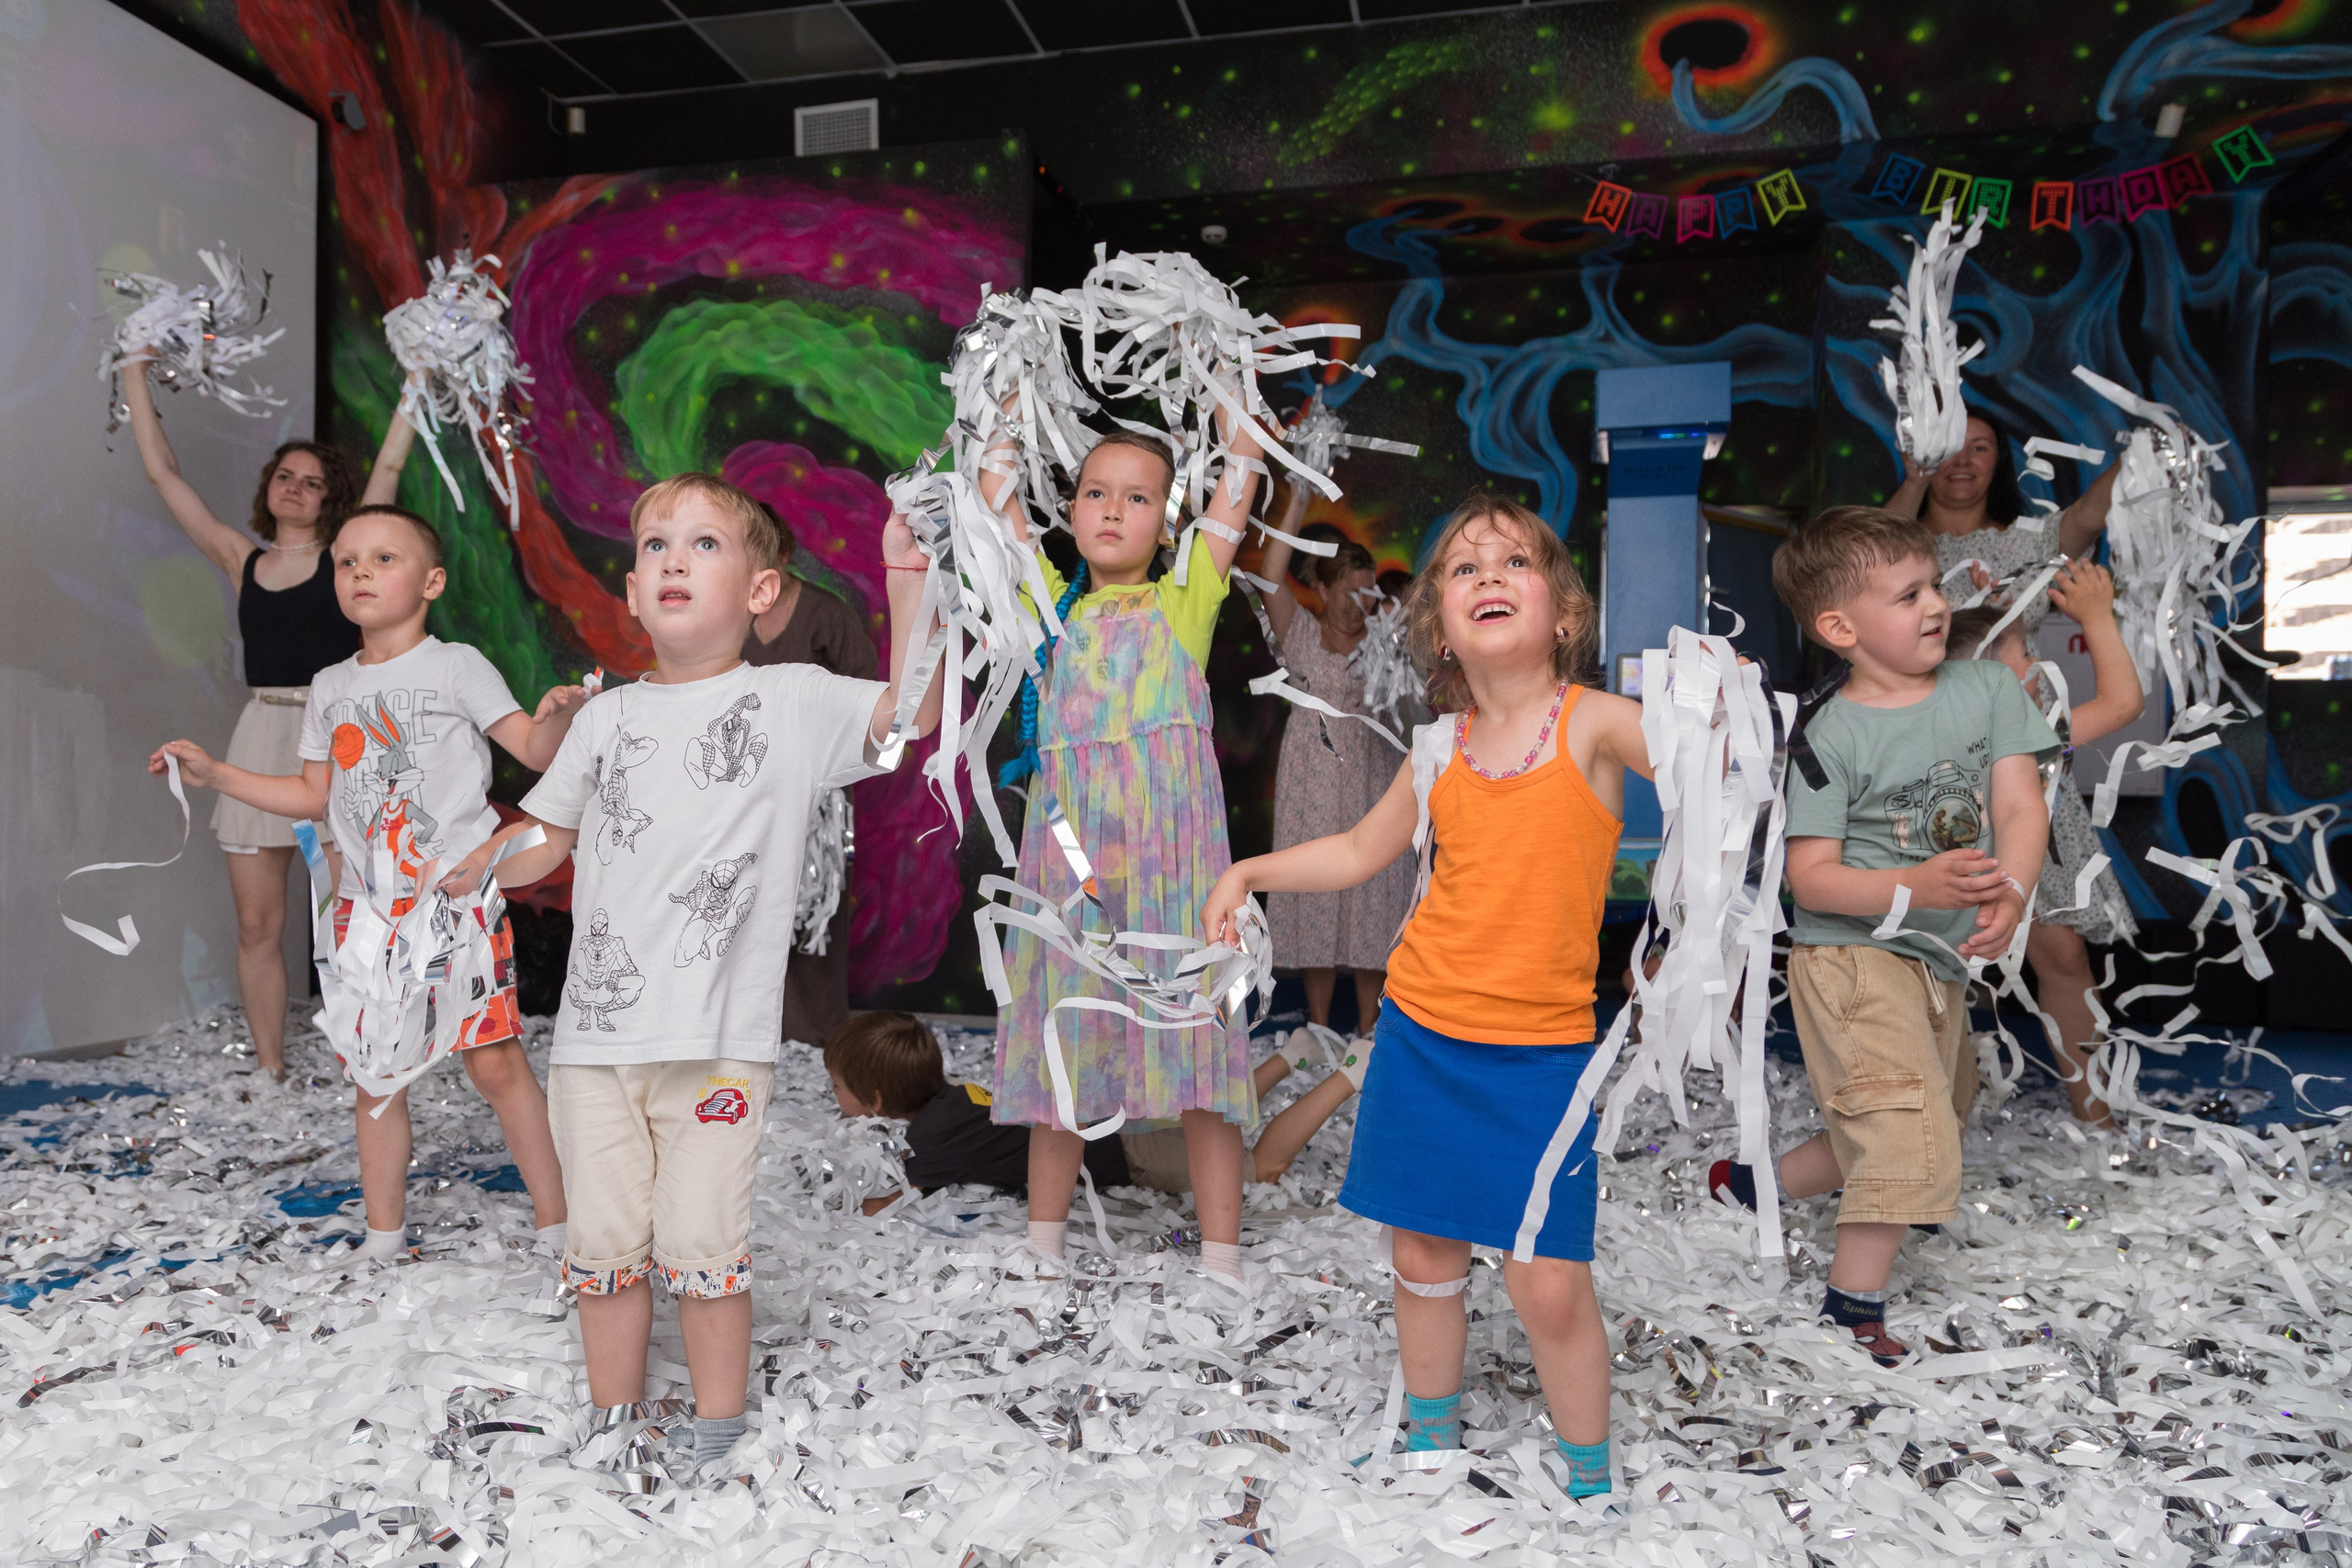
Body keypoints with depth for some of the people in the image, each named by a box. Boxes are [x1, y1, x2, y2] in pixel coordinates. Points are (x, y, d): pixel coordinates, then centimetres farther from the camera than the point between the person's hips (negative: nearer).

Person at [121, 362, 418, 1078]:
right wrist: (136, 374, 19)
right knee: (257, 924, 4)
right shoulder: (241, 559, 13)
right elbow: (163, 473, 16)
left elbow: (388, 467, 0)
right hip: (262, 737, 3)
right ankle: (270, 1073, 12)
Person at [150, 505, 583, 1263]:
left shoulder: (456, 666, 0)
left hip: (459, 894, -5)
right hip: (367, 906, 6)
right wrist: (214, 773, 17)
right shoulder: (330, 688, 16)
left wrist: (558, 713, -27)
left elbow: (535, 750, -6)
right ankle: (384, 1236, 23)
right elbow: (313, 795, 22)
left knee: (495, 1059, -8)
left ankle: (555, 1221, 4)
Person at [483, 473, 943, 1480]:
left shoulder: (792, 701, 0)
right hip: (596, 1029, 4)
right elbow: (544, 840, 21)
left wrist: (907, 575, -20)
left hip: (719, 1038, -4)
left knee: (701, 1252, 0)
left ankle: (720, 1430, 21)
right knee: (603, 1249, 12)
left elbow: (909, 715, -13)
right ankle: (613, 1423, 31)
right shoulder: (608, 716, 13)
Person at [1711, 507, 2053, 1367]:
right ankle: (1853, 1313, 4)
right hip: (1853, 952, -7)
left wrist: (2010, 892, -26)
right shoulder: (1834, 734, -13)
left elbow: (2022, 806, -6)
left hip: (1941, 959, 7)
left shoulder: (1988, 688, 1)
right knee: (1909, 1139, -12)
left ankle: (1749, 1183, 40)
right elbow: (1811, 877, -15)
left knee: (1883, 1141, 20)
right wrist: (1920, 886, -31)